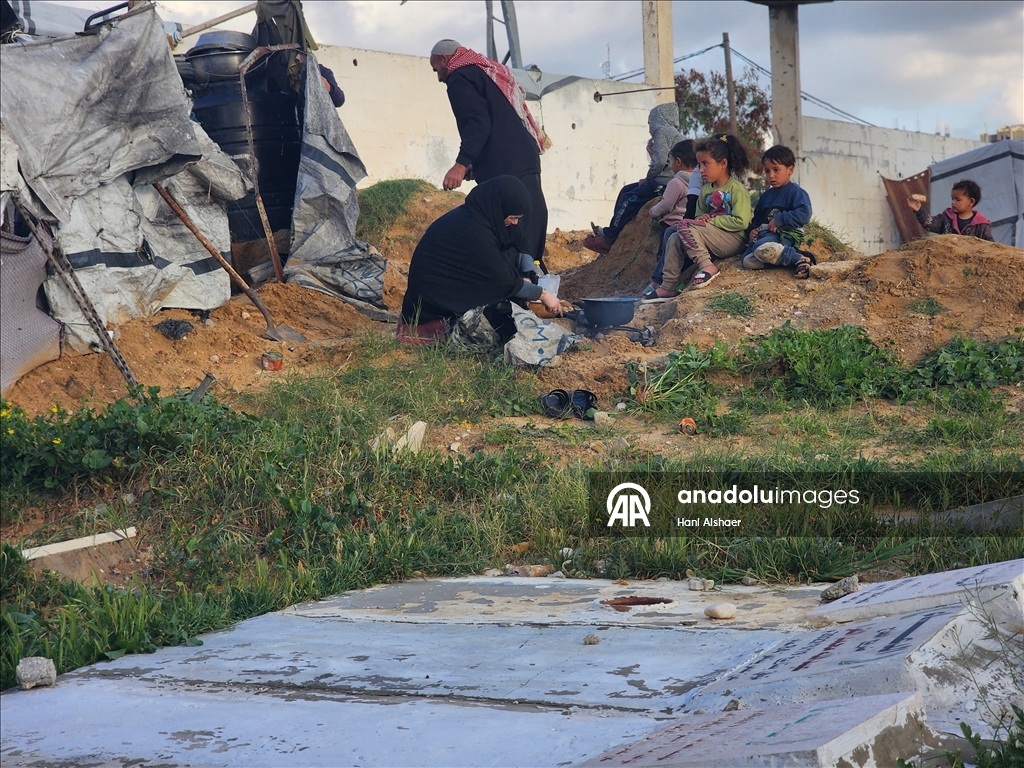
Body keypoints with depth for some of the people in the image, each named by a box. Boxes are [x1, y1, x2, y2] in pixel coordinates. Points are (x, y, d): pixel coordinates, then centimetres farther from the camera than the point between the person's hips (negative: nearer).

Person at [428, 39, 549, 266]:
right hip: (526, 160, 9)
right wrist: (477, 165, 28)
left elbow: (477, 123, -17)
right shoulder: (492, 70, 28)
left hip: (504, 169, -9)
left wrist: (462, 164, -24)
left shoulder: (460, 77, -1)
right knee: (528, 237, 8)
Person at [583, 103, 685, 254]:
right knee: (626, 191, 15)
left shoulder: (662, 131, -6)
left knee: (629, 198, -8)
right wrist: (652, 152, 10)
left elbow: (660, 162, -19)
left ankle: (608, 238, -2)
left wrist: (647, 178, -5)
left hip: (664, 183, -11)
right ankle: (609, 232, 15)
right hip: (666, 181, 11)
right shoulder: (674, 133, 26)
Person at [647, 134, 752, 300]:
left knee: (685, 225, -21)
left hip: (733, 241, -8)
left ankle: (706, 267, -26)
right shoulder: (705, 190, 15)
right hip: (713, 242, 8)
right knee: (674, 239, -8)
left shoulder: (736, 189, -9)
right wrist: (702, 219, -5)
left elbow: (741, 222, -18)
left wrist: (711, 220, -14)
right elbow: (699, 216, 20)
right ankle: (669, 287, -8)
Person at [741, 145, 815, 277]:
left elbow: (804, 214, -16)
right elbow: (757, 218, 29)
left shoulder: (795, 192, 0)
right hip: (764, 233, 7)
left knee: (762, 248, -39)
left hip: (785, 235, -7)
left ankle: (800, 259, -25)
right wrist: (751, 231, 8)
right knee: (747, 261, -22)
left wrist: (779, 219, -18)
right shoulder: (766, 195, 24)